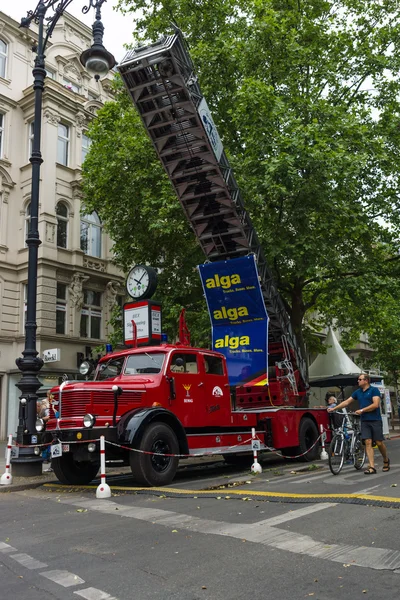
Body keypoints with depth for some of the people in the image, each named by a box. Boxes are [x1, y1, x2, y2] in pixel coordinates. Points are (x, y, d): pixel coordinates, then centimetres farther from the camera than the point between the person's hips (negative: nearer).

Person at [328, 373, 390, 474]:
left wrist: (362, 410, -14)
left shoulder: (374, 390, -4)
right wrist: (334, 408, 11)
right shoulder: (357, 392, 13)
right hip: (364, 421, 5)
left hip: (375, 420, -4)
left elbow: (376, 405, -14)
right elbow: (346, 402, 15)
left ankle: (386, 460, 26)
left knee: (379, 443, -1)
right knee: (368, 442, -5)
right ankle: (372, 467, -7)